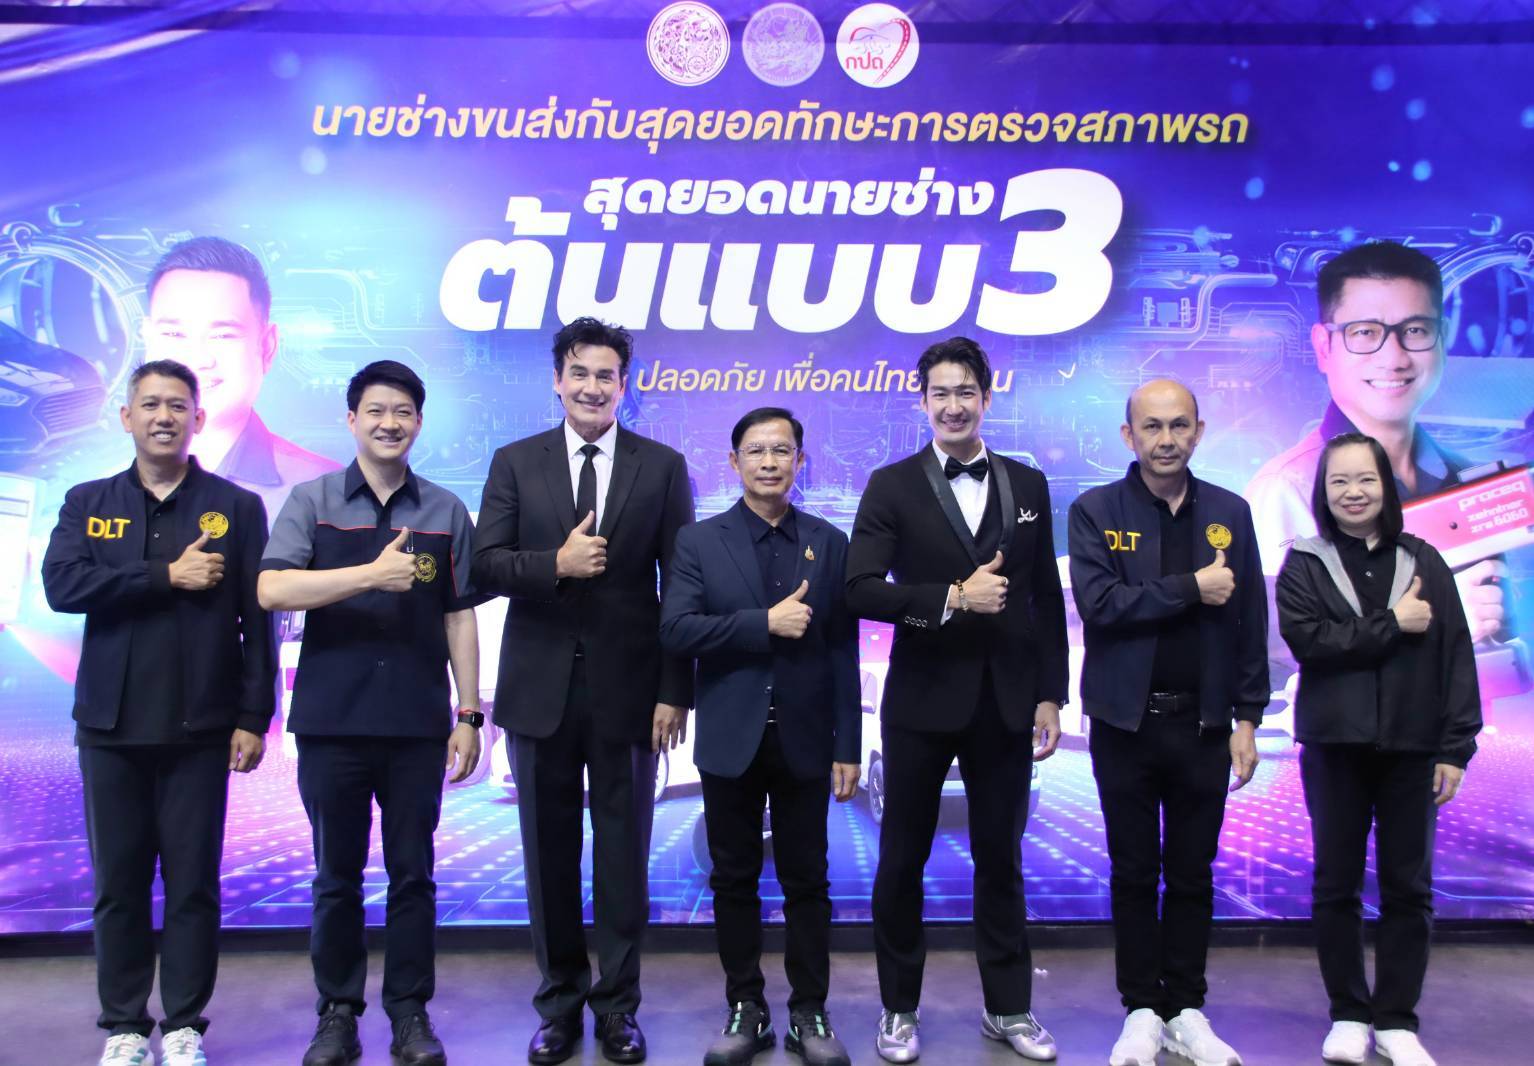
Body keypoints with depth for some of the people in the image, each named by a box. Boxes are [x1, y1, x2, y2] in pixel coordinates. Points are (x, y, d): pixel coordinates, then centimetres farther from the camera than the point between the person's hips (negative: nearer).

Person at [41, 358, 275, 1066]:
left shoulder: (237, 508, 4)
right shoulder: (87, 504, 9)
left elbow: (257, 620, 0)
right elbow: (61, 585, -9)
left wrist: (253, 718, -5)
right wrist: (167, 575, -14)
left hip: (199, 728, -2)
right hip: (112, 727, 2)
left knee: (193, 883, 3)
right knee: (117, 883, 7)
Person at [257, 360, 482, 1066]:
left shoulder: (445, 511, 7)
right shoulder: (312, 502, 3)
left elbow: (459, 617, 7)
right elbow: (272, 589, -11)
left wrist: (470, 714, 3)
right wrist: (374, 573, -21)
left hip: (417, 723, 1)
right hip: (330, 719, 0)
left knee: (412, 873, 7)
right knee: (337, 875, 9)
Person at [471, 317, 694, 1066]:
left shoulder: (663, 466, 2)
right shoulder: (515, 463, 4)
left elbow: (681, 587, -1)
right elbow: (483, 568, -2)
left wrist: (676, 691, -6)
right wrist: (556, 564, -19)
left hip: (627, 688, -1)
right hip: (540, 687, 1)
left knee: (623, 852, 8)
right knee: (549, 854, 10)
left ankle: (617, 1004, 22)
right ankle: (559, 1003, 25)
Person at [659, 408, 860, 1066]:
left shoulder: (829, 543, 4)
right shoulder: (698, 542, 2)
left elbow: (843, 653, 2)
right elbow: (675, 630, -11)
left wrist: (848, 746, -2)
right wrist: (764, 623, -18)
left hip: (805, 742, 0)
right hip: (730, 741, 0)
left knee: (806, 882, 7)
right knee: (734, 881, 9)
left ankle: (809, 1013, 19)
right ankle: (745, 1009, 23)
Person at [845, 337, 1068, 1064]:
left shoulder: (1027, 485, 7)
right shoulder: (892, 485, -3)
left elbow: (1046, 600, 7)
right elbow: (860, 589, -13)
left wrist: (1050, 695, 3)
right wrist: (953, 598, -20)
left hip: (1006, 701, 2)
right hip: (923, 700, -2)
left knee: (1000, 857, 12)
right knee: (903, 860, 8)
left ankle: (1008, 1008, 26)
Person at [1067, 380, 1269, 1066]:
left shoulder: (1229, 513, 5)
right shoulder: (1095, 512, -2)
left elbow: (1250, 622, 5)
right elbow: (1099, 603, -17)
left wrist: (1247, 718, 2)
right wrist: (1191, 588, -15)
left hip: (1203, 724, 2)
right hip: (1126, 722, -2)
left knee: (1192, 875, 9)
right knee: (1134, 873, 8)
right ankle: (1141, 1011, 20)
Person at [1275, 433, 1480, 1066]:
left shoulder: (1423, 563, 4)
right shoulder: (1303, 566, 1)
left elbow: (1456, 659, 2)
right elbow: (1307, 640, -15)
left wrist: (1456, 747, -4)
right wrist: (1392, 624, -16)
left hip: (1410, 748, 1)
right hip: (1335, 747, -1)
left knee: (1408, 887, 7)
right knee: (1336, 884, 7)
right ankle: (1349, 1014, 21)